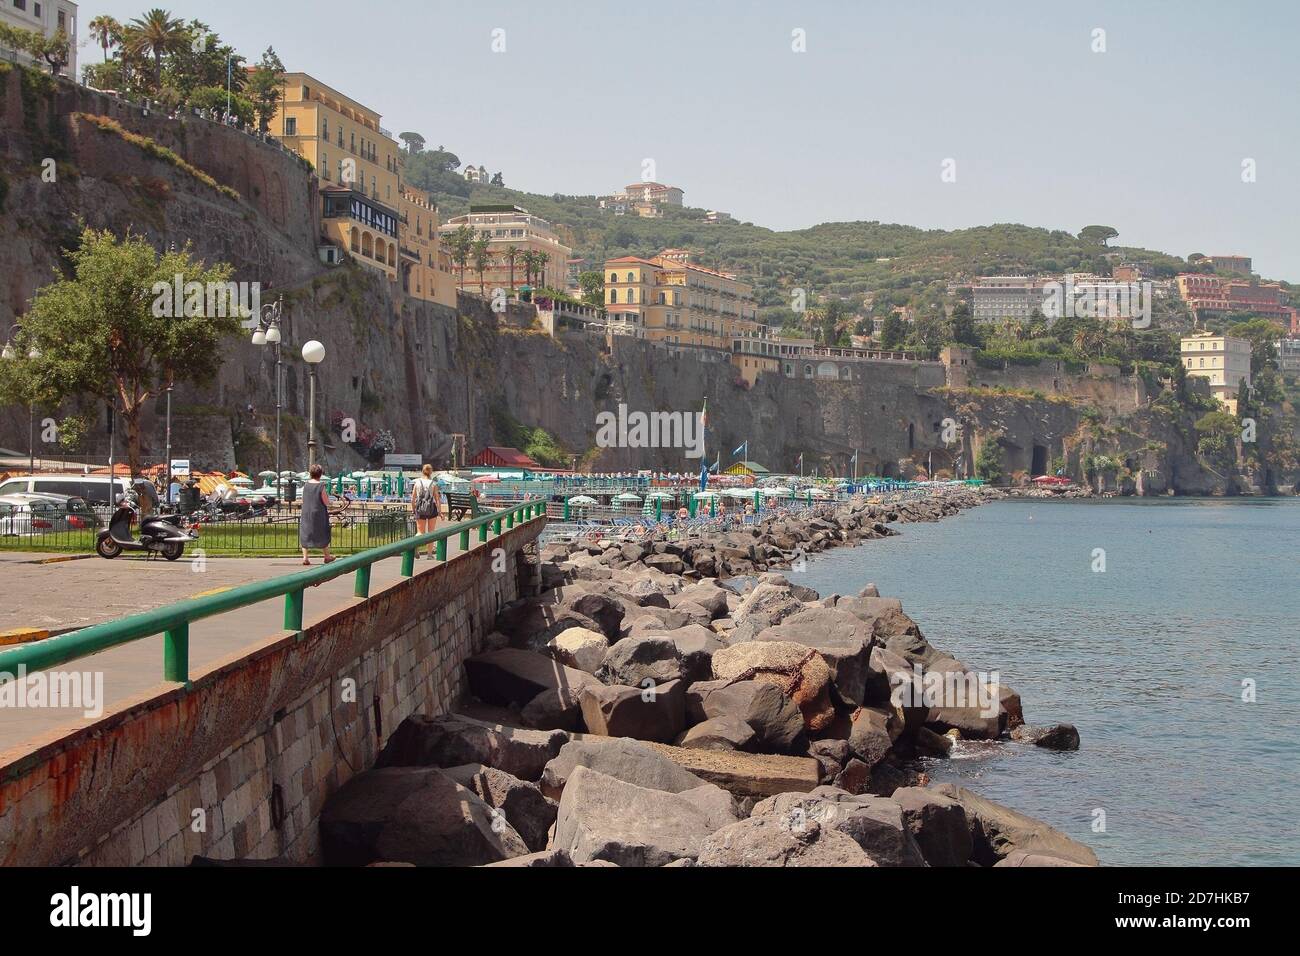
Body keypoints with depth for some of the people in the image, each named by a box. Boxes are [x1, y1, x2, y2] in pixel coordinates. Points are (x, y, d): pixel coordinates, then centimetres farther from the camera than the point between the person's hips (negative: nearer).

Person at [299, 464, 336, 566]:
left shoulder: (306, 485, -2)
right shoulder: (321, 486, -15)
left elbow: (303, 500, 9)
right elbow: (326, 503, -12)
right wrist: (327, 495, 5)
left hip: (306, 514, 3)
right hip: (319, 514, -3)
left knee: (305, 535, 9)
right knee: (323, 535, 11)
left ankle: (305, 557, 1)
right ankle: (327, 556, 22)